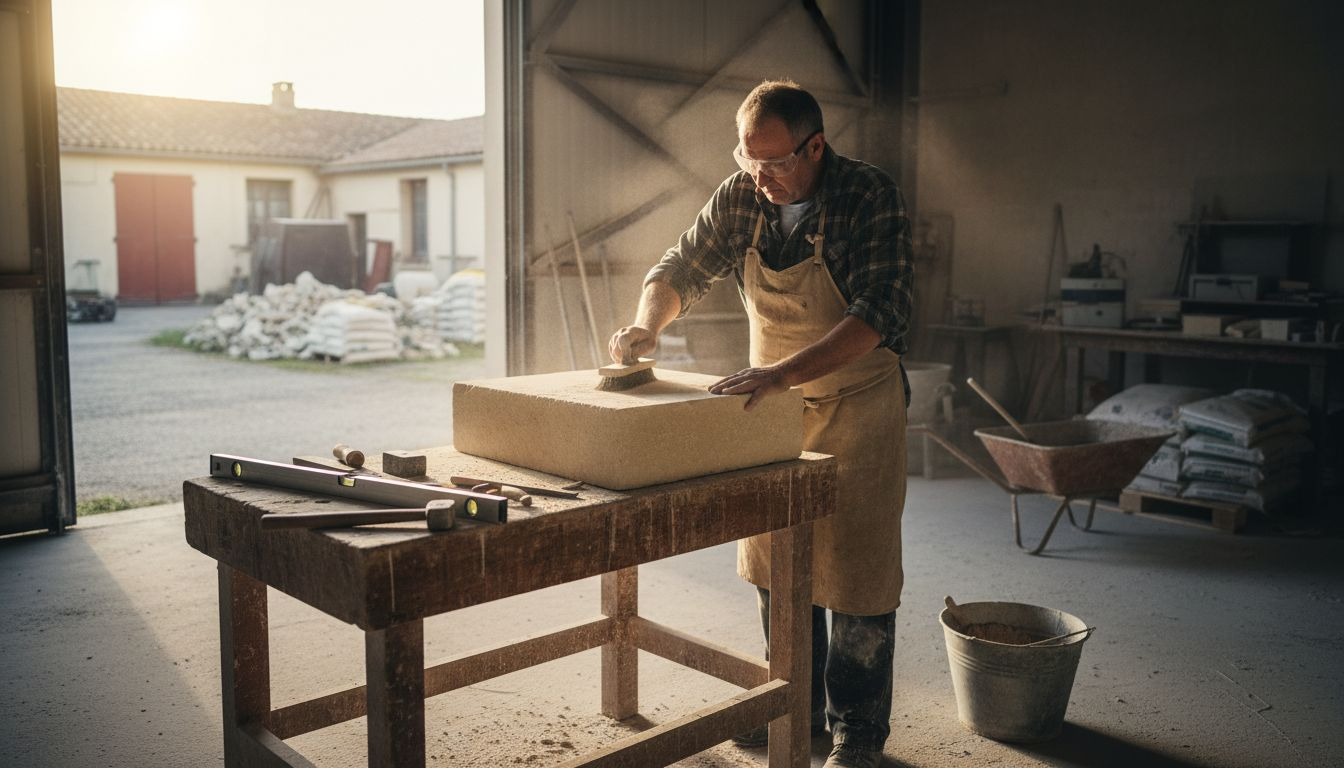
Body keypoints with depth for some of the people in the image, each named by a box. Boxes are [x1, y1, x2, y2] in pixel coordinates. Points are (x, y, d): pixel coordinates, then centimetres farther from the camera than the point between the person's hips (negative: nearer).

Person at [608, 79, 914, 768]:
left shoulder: (871, 198, -20)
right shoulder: (742, 197, -4)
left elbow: (876, 315, -29)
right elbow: (682, 269, 5)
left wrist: (783, 372, -40)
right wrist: (646, 325, -17)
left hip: (856, 408, -5)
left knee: (855, 572, 2)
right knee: (775, 566, 12)